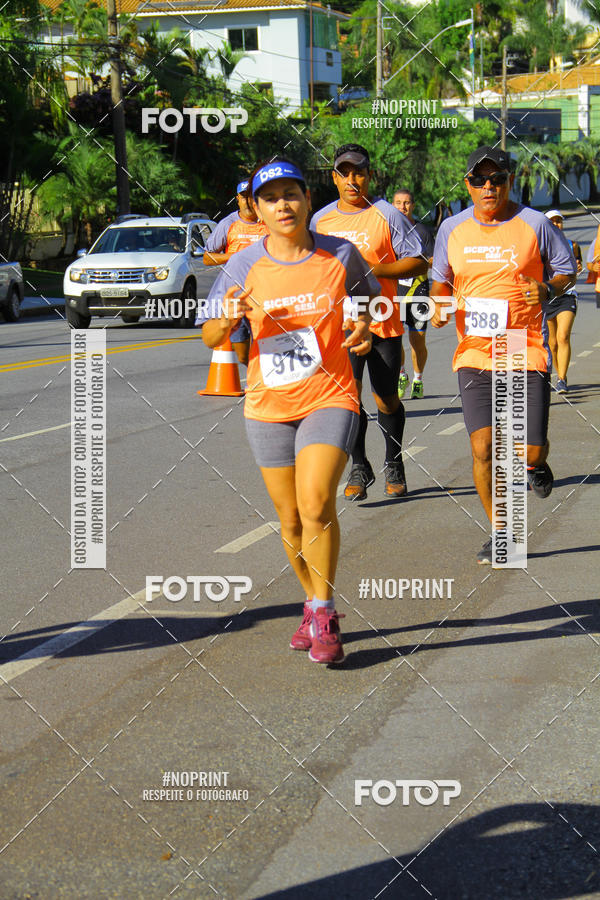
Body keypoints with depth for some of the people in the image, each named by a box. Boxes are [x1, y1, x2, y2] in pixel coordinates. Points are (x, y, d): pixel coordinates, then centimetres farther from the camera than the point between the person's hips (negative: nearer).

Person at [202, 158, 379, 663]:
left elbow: (370, 294, 18)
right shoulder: (244, 267, -3)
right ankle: (315, 604, 30)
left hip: (329, 398, -2)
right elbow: (210, 339, 3)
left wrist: (364, 325, -3)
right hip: (268, 407, 2)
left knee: (316, 503, -20)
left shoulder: (340, 256, -3)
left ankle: (324, 613, -7)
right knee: (290, 520, 8)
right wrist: (227, 320, -19)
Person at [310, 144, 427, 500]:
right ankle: (359, 467, 7)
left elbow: (419, 262, -4)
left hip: (383, 321, -2)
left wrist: (374, 270, -15)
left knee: (386, 399, 6)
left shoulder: (387, 215, -3)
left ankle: (394, 465, 26)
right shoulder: (321, 220, 9)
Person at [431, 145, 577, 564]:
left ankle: (535, 463, 36)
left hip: (526, 352, -2)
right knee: (482, 447, -8)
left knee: (531, 450, -5)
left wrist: (548, 289, -13)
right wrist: (441, 302, -2)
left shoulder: (534, 224, -2)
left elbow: (567, 270, 8)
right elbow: (440, 278, 20)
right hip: (474, 353, 2)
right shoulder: (452, 229, 6)